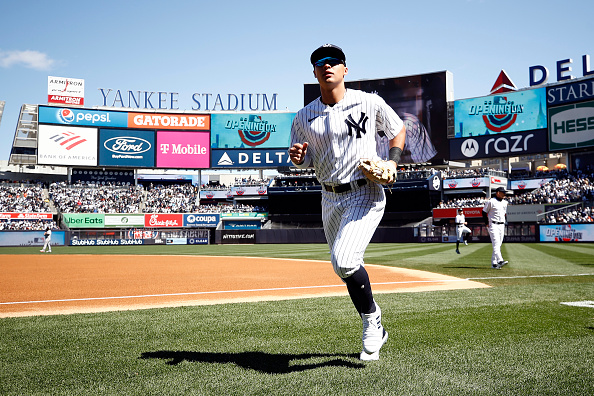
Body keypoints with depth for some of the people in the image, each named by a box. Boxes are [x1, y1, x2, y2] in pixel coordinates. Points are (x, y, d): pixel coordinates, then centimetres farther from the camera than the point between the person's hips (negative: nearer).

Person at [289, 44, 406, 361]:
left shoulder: (369, 103, -4)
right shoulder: (304, 117, 4)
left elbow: (399, 130, 10)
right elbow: (304, 161, 8)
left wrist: (393, 160, -8)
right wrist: (297, 158, -16)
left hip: (366, 194, -5)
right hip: (330, 198, 5)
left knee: (344, 260, -24)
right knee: (342, 266, 14)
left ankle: (371, 322, 2)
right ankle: (375, 328, 36)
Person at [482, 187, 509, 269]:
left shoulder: (505, 202, 16)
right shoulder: (491, 201, -6)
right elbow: (484, 212, -3)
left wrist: (505, 223, 14)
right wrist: (487, 224, -9)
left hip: (501, 225, 7)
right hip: (493, 225, -7)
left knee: (499, 245, 5)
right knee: (496, 243, -17)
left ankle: (494, 263, 8)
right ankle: (500, 260, -29)